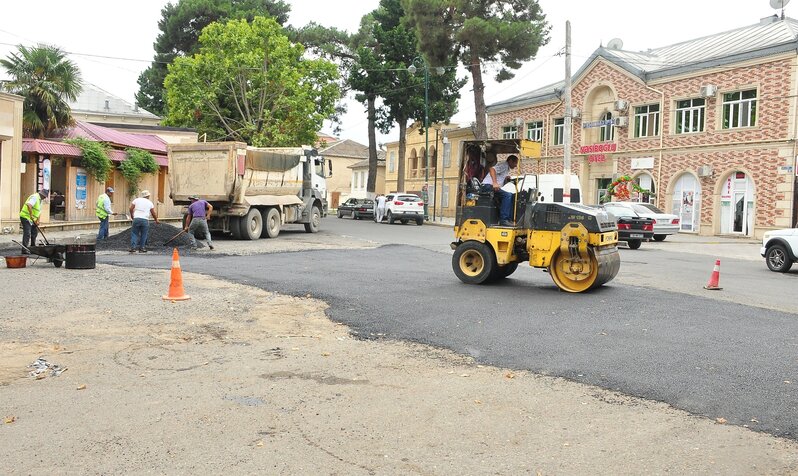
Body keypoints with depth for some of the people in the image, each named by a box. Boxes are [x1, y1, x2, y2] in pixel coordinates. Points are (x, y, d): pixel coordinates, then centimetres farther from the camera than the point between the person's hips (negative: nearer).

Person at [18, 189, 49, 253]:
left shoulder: (40, 200, 16)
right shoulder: (35, 197, -16)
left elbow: (39, 212, 15)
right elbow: (29, 205, -34)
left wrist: (37, 220, 4)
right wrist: (31, 215, -33)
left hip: (31, 219, 10)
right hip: (25, 217, -10)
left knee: (34, 232, 17)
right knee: (27, 234, -13)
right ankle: (24, 250, -13)